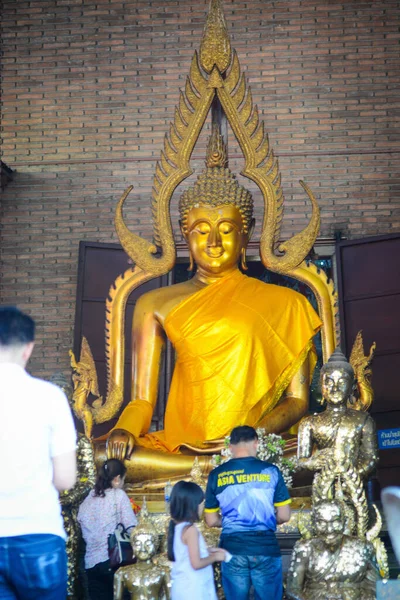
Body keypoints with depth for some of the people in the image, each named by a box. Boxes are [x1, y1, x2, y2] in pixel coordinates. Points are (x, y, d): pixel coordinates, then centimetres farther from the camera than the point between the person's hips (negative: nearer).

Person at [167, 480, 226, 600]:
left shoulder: (177, 526, 5)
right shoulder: (190, 530, -21)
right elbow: (197, 563, -22)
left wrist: (209, 552, 12)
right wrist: (215, 557, -8)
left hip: (183, 587, 9)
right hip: (193, 590, -9)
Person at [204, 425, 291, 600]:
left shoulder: (216, 475, 1)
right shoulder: (270, 471, -3)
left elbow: (211, 520, 5)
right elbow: (284, 515, 0)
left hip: (233, 548, 1)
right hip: (265, 548, -1)